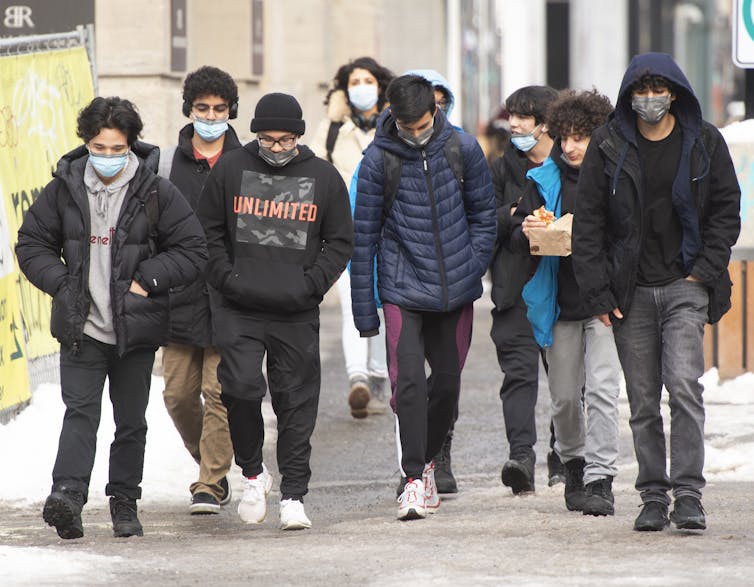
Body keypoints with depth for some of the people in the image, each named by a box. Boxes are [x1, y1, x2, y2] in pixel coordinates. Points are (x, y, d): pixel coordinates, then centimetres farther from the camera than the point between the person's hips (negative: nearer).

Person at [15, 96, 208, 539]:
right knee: (80, 411, -13)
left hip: (136, 329, 0)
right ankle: (68, 495, -26)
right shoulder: (64, 190, 0)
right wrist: (62, 283, -3)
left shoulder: (158, 194, -4)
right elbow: (32, 245, 10)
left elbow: (193, 252, -1)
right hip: (81, 326, 0)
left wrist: (148, 279, -10)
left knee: (131, 421, 9)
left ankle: (125, 503, 22)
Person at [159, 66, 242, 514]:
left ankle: (211, 485, -3)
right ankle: (213, 462, 27)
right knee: (179, 393, 4)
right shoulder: (168, 162, 7)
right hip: (180, 294, 2)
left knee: (220, 392, -8)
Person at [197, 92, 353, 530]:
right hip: (239, 309, -1)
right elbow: (208, 231, 11)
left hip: (297, 313, 1)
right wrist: (226, 278, -3)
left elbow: (340, 241, 12)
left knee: (297, 403, 1)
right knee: (241, 387, -14)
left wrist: (311, 285, -2)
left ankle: (294, 495, 9)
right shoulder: (230, 170, 5)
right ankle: (252, 472, 9)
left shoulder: (324, 177, 6)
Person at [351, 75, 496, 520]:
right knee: (409, 380, -14)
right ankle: (414, 479, -9)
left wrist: (472, 270, -1)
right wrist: (364, 311, -1)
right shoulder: (379, 159, -7)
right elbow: (364, 236, -2)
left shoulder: (462, 149, -2)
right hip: (403, 289, -2)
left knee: (448, 382, 9)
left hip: (455, 291, 2)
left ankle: (428, 460, 31)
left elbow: (484, 215, 9)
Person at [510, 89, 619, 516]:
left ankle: (599, 480, -11)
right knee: (564, 396, 10)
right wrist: (527, 232, -13)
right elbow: (519, 236, 9)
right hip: (560, 302, 3)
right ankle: (574, 462, 33)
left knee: (602, 390, -13)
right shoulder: (545, 179, 7)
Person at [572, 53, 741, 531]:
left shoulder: (704, 142, 4)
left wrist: (705, 270, -4)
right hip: (630, 293, 2)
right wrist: (598, 291, -2)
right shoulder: (609, 147, 3)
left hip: (685, 286, -2)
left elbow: (726, 209, 8)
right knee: (642, 402, 4)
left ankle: (688, 494, -15)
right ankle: (654, 497, 12)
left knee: (684, 384, -17)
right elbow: (589, 222, 4)